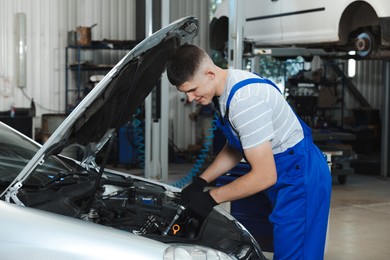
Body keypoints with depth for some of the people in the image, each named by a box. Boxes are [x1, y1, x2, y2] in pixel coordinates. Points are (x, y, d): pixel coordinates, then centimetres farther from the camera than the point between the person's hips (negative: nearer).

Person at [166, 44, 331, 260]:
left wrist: (211, 198, -17)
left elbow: (264, 176, -26)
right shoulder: (225, 91, 3)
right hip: (285, 177, 10)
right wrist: (200, 182, 9)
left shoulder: (245, 99, -28)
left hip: (302, 178, -10)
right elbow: (235, 148, 18)